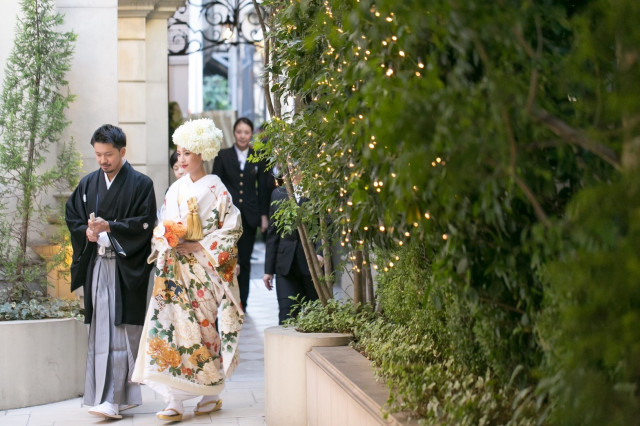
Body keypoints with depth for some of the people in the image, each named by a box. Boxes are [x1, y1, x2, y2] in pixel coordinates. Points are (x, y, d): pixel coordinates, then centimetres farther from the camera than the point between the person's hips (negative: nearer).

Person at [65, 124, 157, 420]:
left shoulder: (140, 184, -4)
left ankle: (114, 400, -13)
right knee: (101, 331, 5)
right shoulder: (88, 184, 12)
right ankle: (123, 395, 14)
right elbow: (72, 217, 15)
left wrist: (109, 227, -19)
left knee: (120, 332, -9)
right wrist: (87, 232, -6)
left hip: (126, 268, -5)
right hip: (96, 266, 5)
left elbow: (146, 224, -9)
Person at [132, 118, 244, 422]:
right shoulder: (175, 189, 12)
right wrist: (165, 243, -5)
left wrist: (200, 246, -12)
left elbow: (232, 229, -6)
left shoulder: (215, 189, -3)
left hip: (201, 270, -4)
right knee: (168, 326, -6)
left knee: (201, 329, 0)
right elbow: (163, 226, 16)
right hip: (173, 270, 5)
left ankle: (212, 394, 18)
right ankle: (174, 402, -6)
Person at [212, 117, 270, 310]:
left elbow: (263, 188, 8)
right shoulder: (223, 156, 3)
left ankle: (241, 302, 15)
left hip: (249, 215, 2)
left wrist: (264, 215, 4)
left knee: (244, 260, 6)